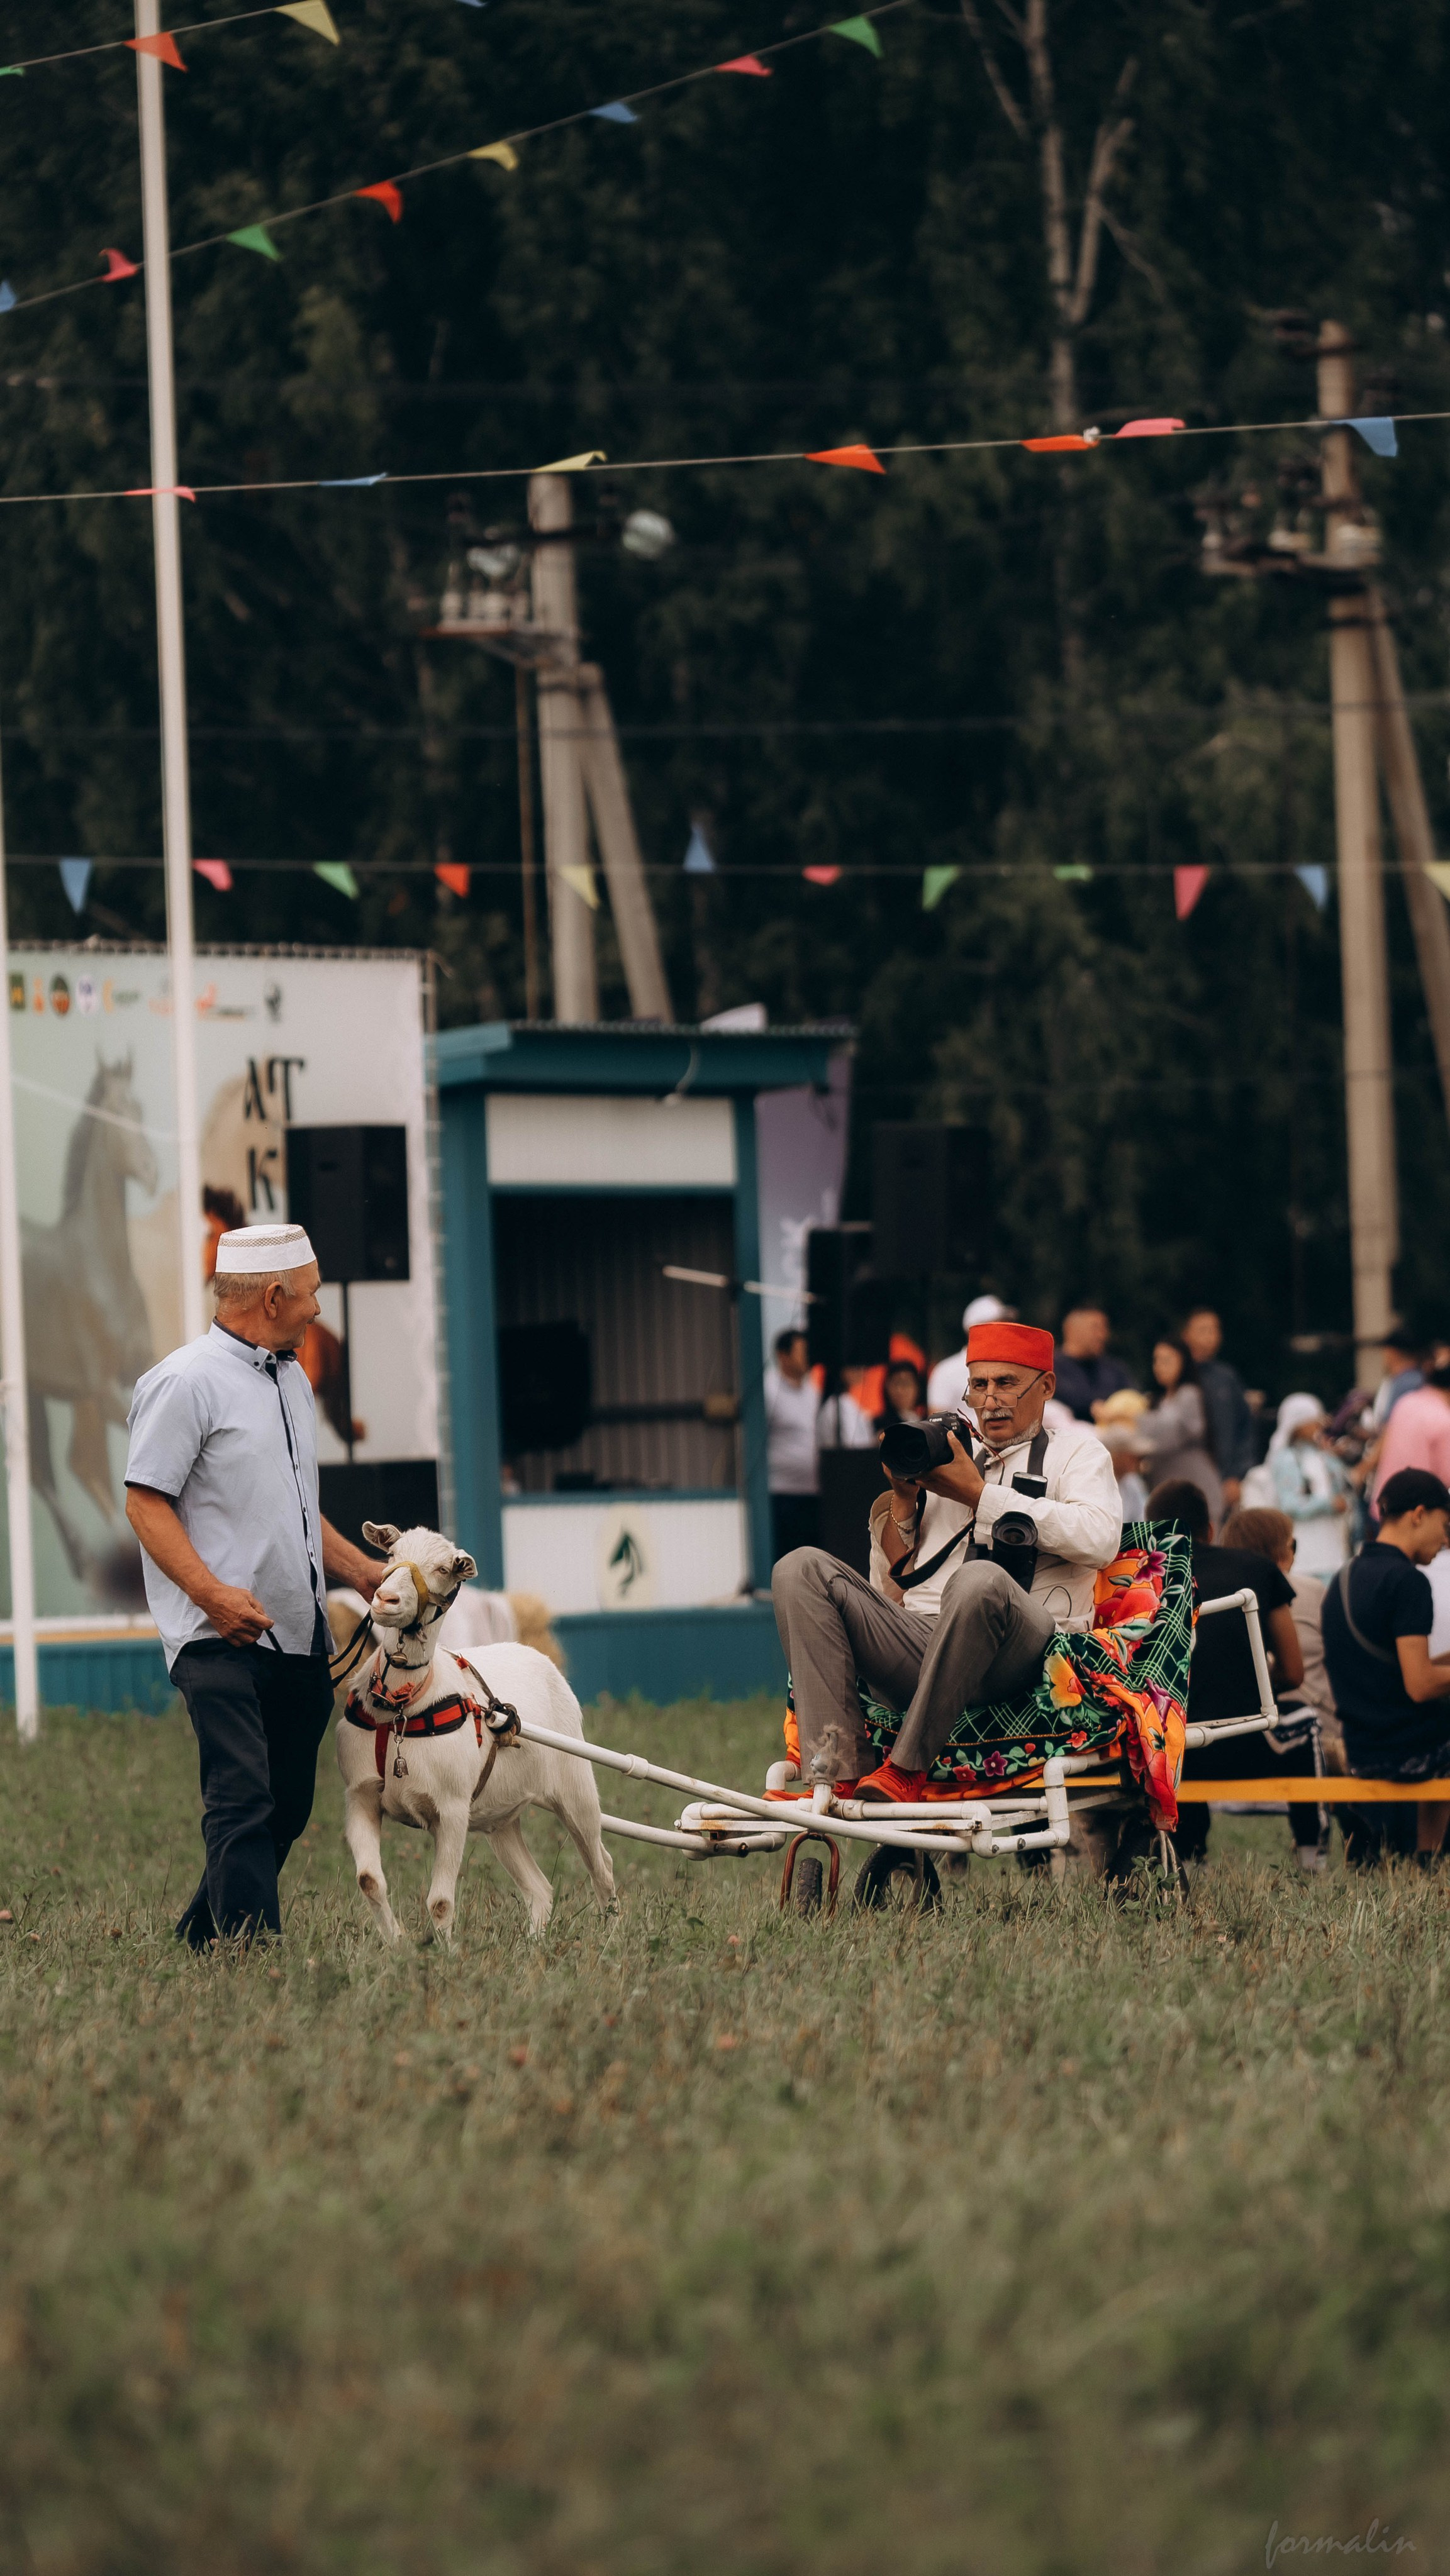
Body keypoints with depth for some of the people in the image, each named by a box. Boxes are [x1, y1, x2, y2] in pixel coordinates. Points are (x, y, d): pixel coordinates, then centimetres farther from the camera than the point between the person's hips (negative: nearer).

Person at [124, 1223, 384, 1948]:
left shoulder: (291, 1379, 19)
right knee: (243, 1804, -15)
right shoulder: (187, 1382, -9)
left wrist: (364, 1573, 19)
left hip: (298, 1637, 9)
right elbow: (145, 1502, -13)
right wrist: (213, 1593, -22)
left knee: (285, 1807, 10)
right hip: (223, 1639, -9)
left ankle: (200, 1939, 23)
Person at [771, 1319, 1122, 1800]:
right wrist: (904, 1500, 10)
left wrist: (980, 1495, -1)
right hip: (916, 1644, 5)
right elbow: (887, 1589, 25)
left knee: (978, 1581, -39)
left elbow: (1099, 1540, -4)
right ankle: (836, 1773, -29)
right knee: (803, 1568, -15)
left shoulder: (1074, 1450, 20)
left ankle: (905, 1771, -32)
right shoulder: (949, 1463, 31)